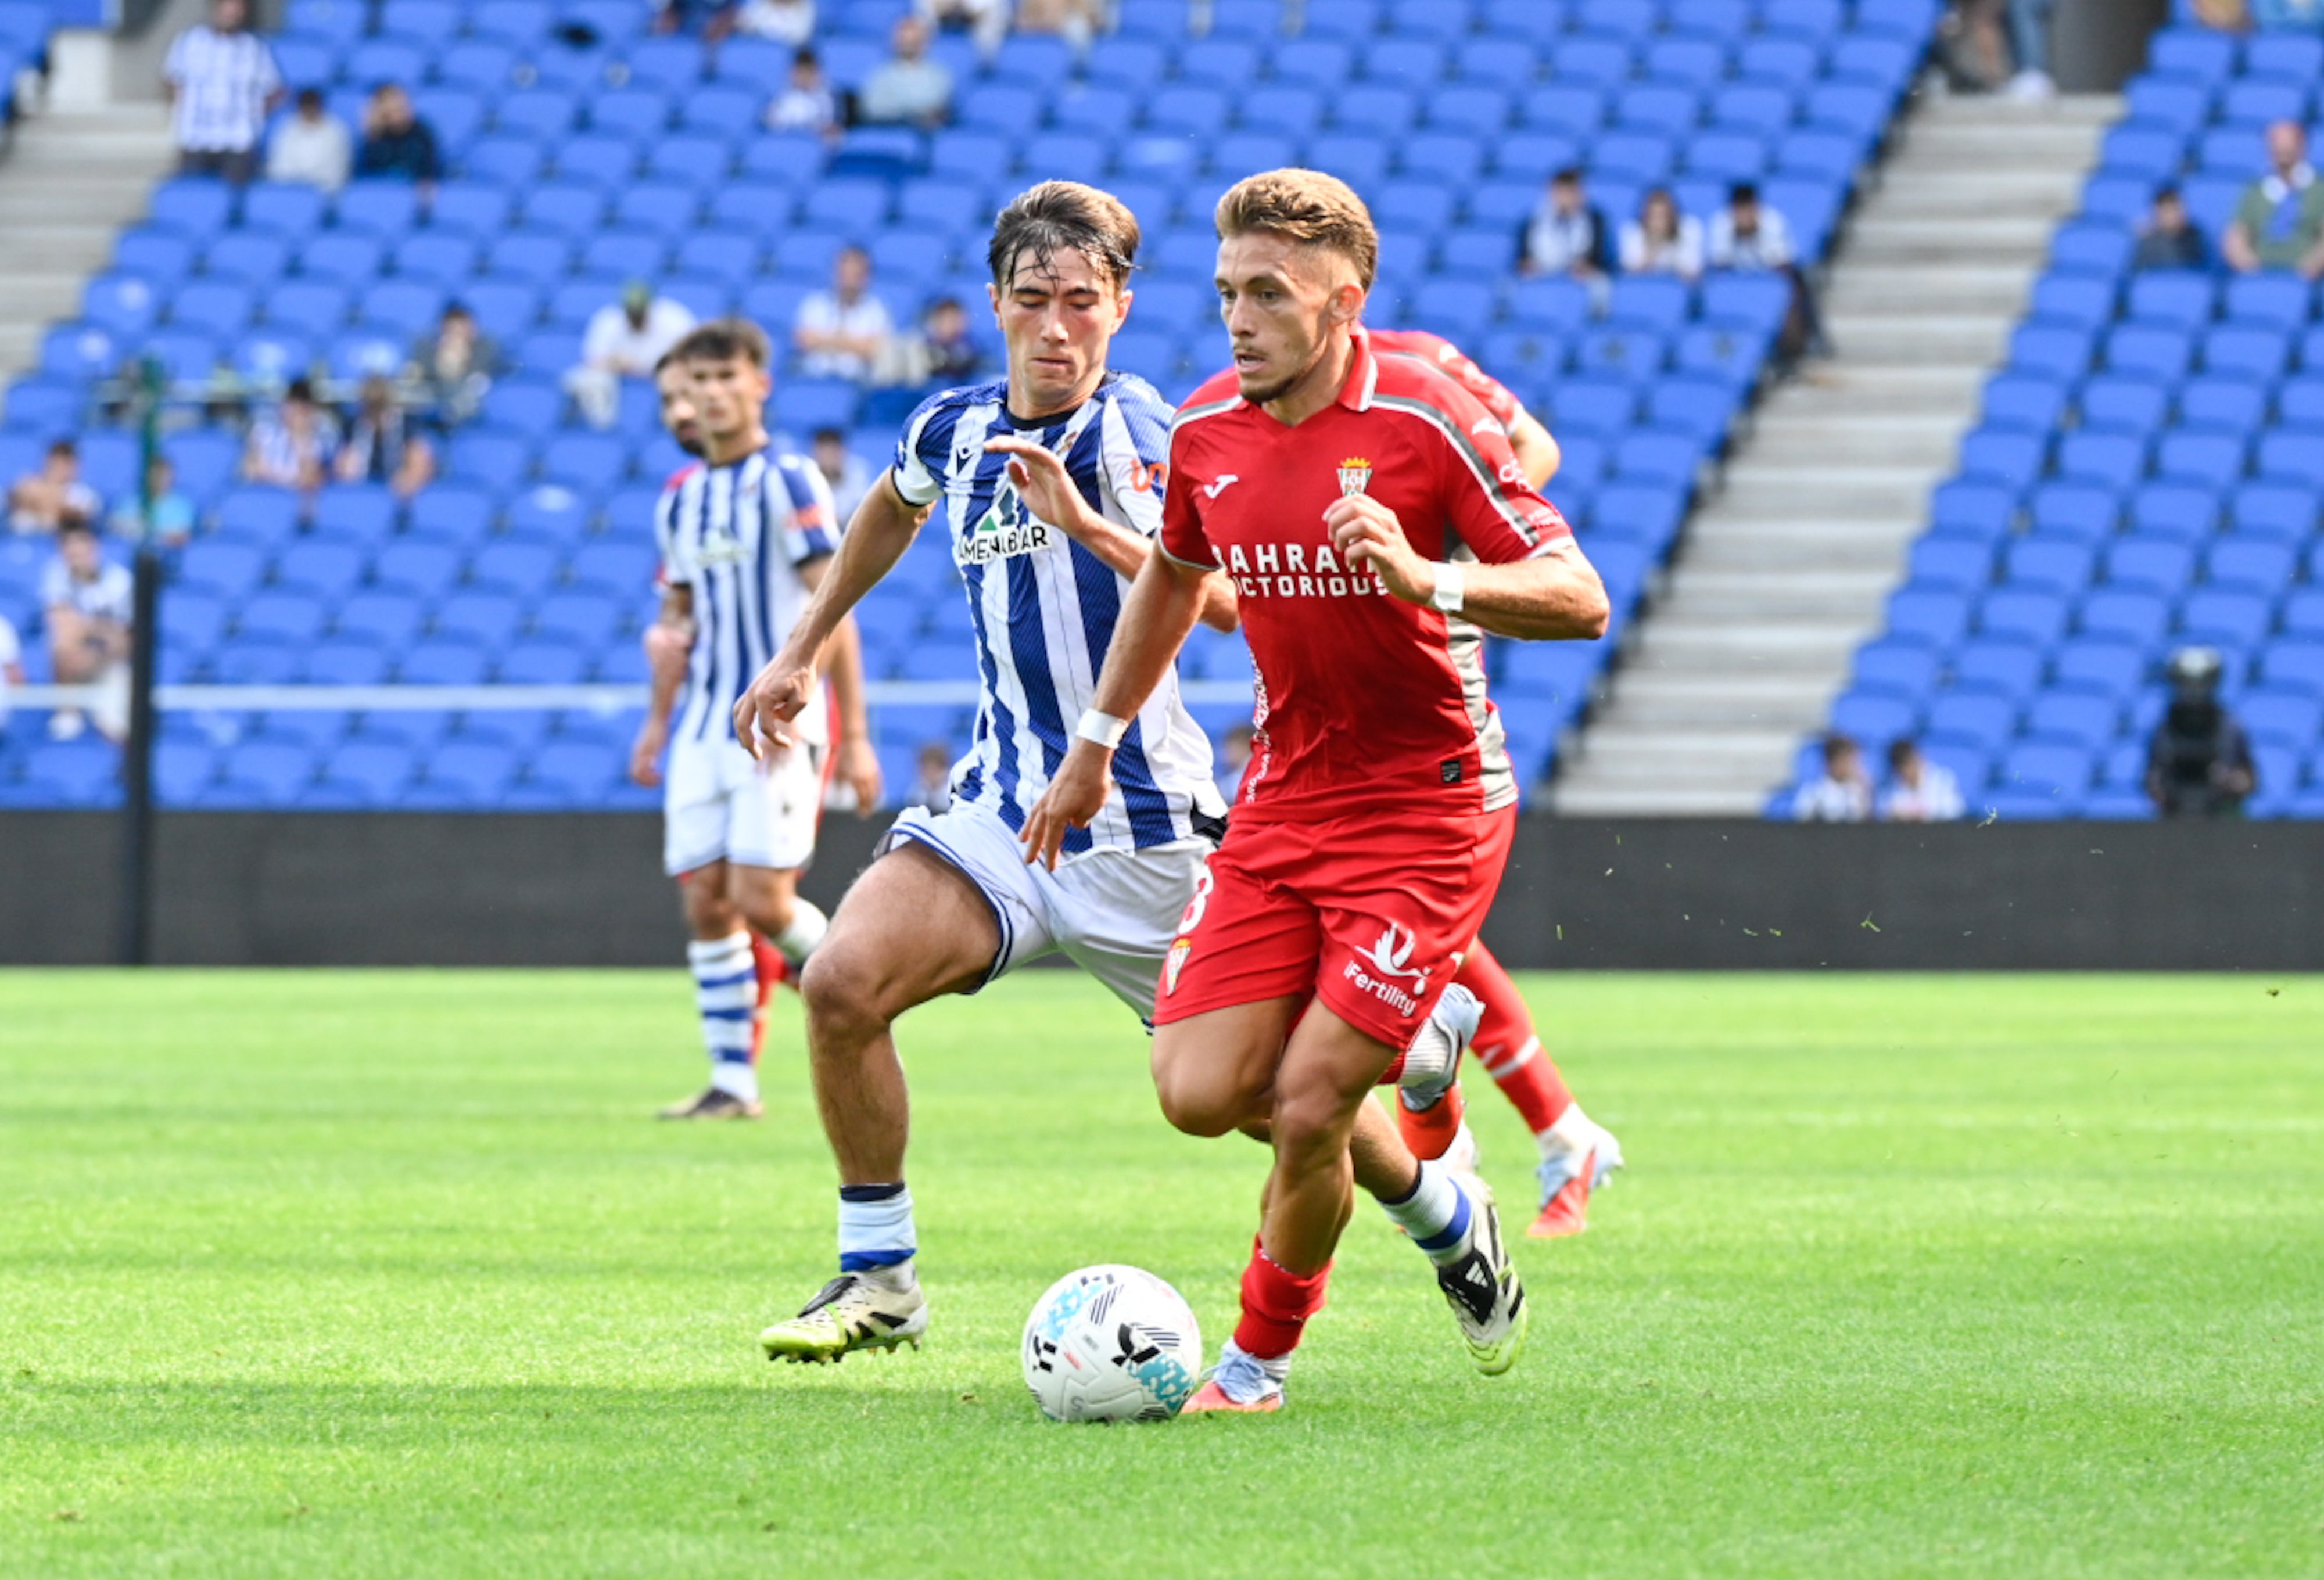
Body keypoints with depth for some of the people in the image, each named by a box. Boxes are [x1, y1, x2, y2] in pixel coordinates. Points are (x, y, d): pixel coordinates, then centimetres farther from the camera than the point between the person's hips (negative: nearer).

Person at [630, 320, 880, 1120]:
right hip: (705, 726, 6)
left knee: (761, 900, -14)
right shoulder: (679, 499, 12)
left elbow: (834, 610, -10)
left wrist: (854, 737, -14)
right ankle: (733, 1080, 4)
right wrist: (659, 717, 17)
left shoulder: (788, 482, -7)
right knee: (705, 901, -1)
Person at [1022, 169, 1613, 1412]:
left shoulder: (1425, 421, -15)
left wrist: (1428, 580, -34)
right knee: (1202, 1091, -6)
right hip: (1283, 800, 6)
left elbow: (1580, 598, -18)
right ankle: (1431, 1202, 22)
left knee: (1309, 1101, -12)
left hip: (1428, 807, -6)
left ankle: (1262, 1357, 13)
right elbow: (1174, 577, 24)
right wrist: (1095, 745, 25)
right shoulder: (1205, 431, 2)